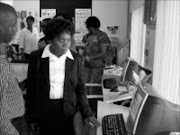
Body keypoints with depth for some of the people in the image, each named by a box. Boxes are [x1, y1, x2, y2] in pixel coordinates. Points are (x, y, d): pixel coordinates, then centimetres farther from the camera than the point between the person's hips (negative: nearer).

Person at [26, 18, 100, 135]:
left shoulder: (76, 59, -3)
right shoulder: (37, 57, -5)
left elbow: (80, 89, 2)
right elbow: (31, 88, 0)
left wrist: (88, 114, -6)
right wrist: (31, 117, 1)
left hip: (69, 111, 1)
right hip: (44, 112, 0)